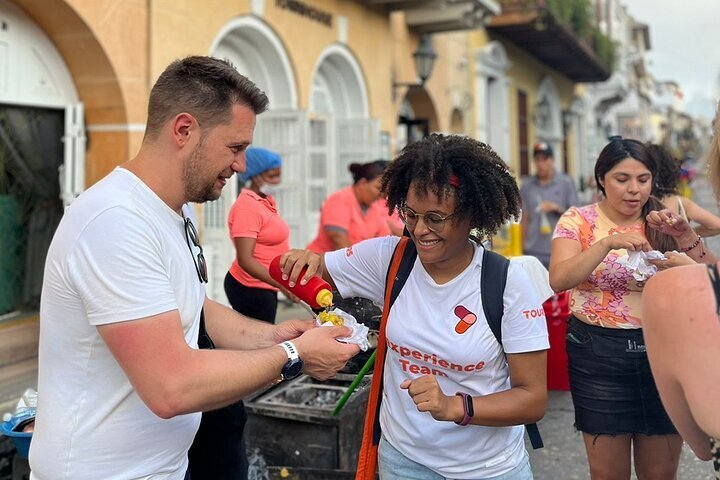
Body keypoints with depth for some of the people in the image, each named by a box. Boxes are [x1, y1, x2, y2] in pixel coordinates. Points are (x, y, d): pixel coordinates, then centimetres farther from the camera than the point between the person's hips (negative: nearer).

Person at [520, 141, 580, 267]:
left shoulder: (566, 183, 2)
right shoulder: (527, 186, 7)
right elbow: (524, 219, 10)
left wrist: (557, 208, -15)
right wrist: (522, 249, 6)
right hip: (533, 252, 2)